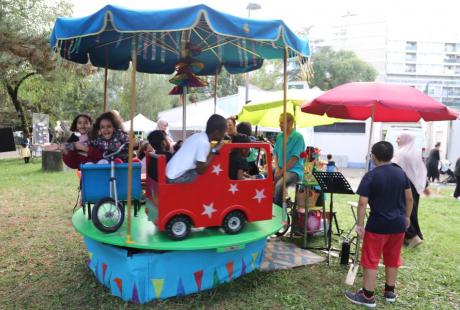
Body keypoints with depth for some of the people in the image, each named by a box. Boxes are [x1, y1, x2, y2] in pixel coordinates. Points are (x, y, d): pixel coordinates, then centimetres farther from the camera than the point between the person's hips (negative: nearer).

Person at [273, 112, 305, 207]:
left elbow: (294, 158, -16)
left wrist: (281, 172, -16)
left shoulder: (298, 137, -10)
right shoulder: (279, 136, 11)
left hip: (294, 170, -7)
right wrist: (277, 168, -3)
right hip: (280, 169, 7)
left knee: (279, 185, -33)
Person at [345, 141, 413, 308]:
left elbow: (362, 203, -19)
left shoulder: (370, 176, -15)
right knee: (392, 259, 19)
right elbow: (409, 198, 8)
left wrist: (360, 224, -11)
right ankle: (390, 292, 33)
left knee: (371, 261, 5)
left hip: (378, 225, -6)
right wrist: (407, 216, 21)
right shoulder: (401, 172, 1)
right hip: (398, 224, 6)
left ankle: (367, 296, 12)